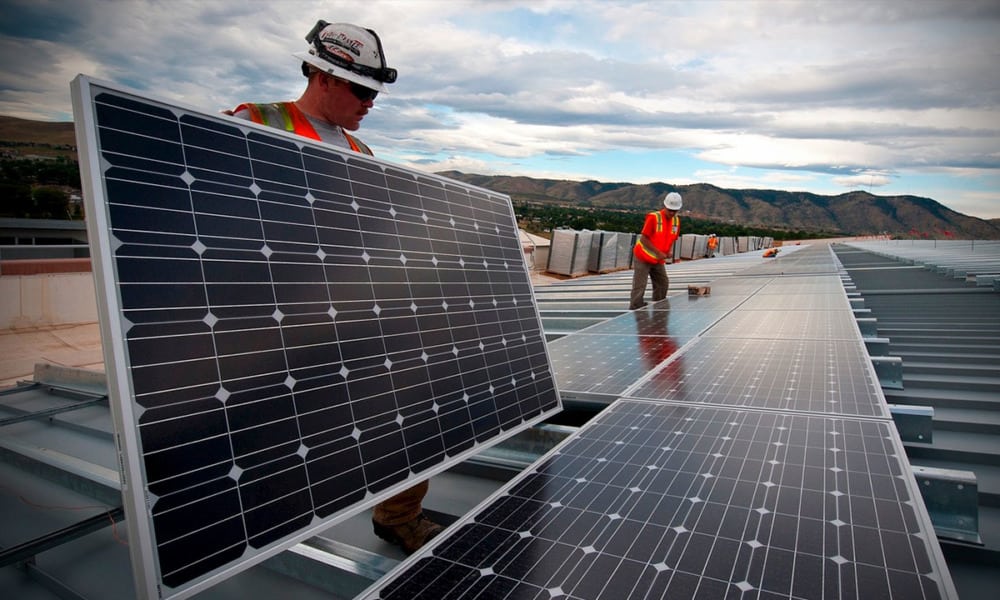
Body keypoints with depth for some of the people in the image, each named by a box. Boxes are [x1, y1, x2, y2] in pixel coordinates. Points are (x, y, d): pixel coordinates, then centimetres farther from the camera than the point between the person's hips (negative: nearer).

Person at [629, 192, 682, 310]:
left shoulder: (676, 221, 2)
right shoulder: (653, 217, -19)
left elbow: (672, 239, 13)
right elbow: (644, 239, -19)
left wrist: (670, 251, -8)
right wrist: (658, 252, -22)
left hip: (658, 260, 7)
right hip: (643, 258, -7)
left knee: (663, 283, 10)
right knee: (639, 287, -8)